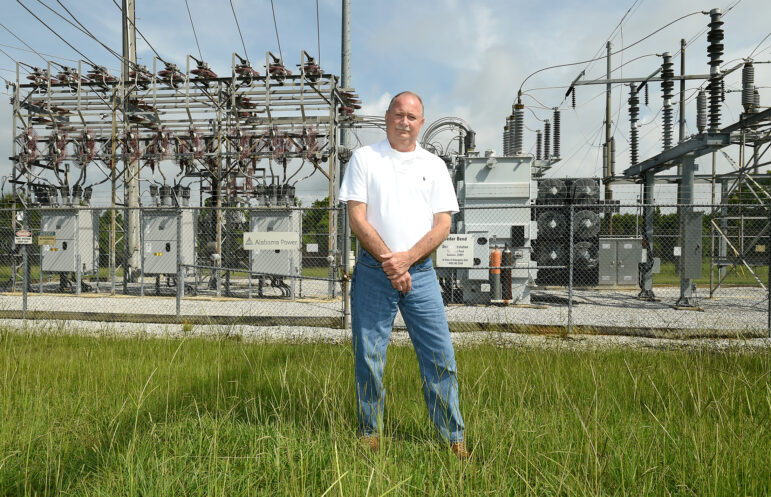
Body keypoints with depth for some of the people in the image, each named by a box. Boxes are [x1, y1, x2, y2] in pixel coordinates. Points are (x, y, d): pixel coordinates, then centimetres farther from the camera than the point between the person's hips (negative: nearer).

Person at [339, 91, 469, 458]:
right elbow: (357, 218, -4)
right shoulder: (363, 158, 5)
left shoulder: (434, 166, 11)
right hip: (373, 271, -1)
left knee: (440, 357, 3)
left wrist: (406, 258, -11)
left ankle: (454, 437, 17)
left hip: (420, 272, 2)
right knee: (368, 357, 4)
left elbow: (443, 224, 3)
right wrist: (388, 262, -13)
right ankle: (370, 434, 21)